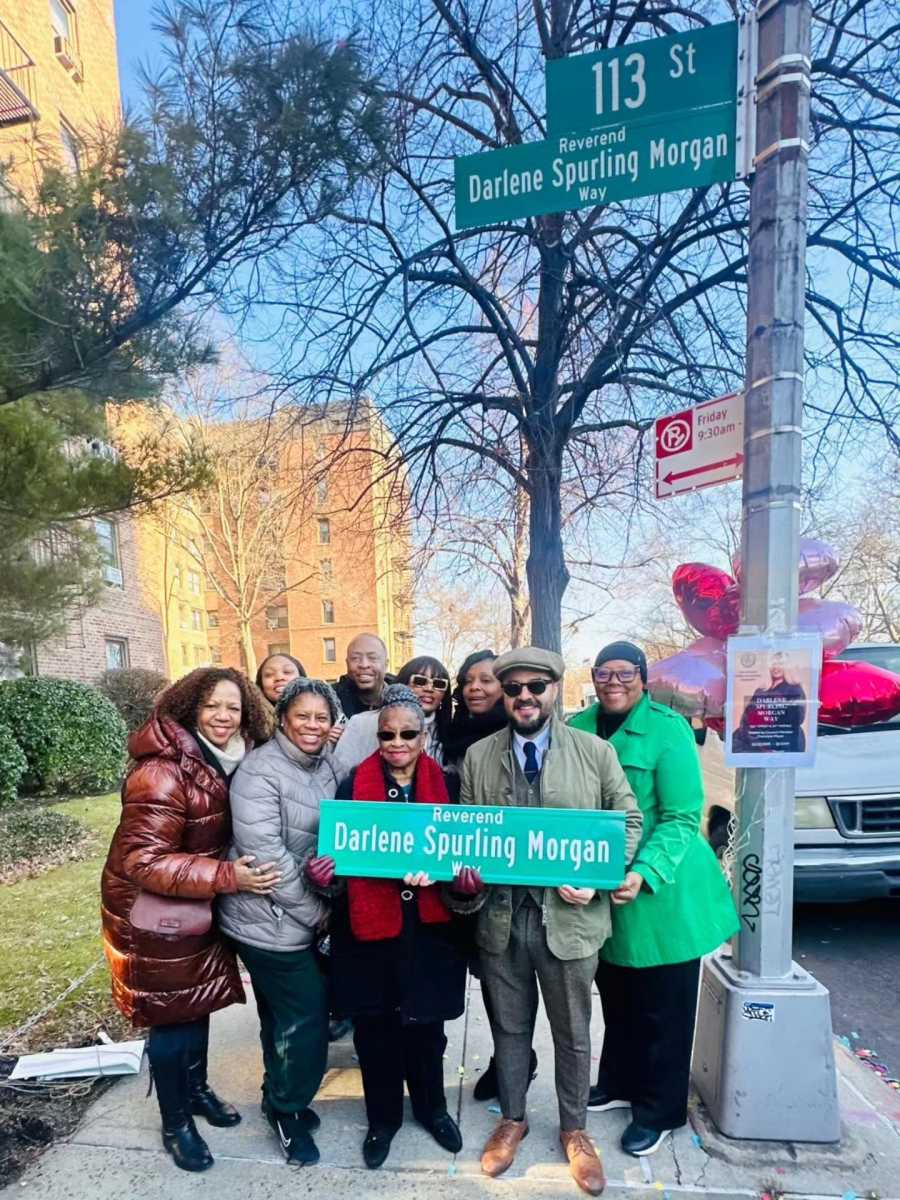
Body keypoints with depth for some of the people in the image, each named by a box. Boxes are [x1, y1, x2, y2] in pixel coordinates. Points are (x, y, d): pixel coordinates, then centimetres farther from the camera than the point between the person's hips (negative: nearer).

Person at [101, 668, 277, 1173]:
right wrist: (228, 877, -34)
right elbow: (144, 862, -30)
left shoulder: (227, 762, -3)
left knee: (200, 1000, 22)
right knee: (172, 1016, 8)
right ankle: (175, 1123, 31)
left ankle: (197, 1088, 45)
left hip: (199, 906, 7)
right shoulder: (163, 772, -29)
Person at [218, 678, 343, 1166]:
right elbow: (266, 853, -25)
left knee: (283, 1013, 22)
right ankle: (286, 1108, 27)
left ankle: (279, 1098, 43)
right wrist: (314, 911, -17)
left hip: (304, 917, 7)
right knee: (307, 1014, 2)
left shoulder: (328, 767, 3)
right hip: (270, 919, -7)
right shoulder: (259, 771, -21)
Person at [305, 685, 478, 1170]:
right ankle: (383, 1117, 38)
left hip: (428, 926, 1)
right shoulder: (354, 784, -4)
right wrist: (324, 871, -23)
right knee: (374, 1026, 14)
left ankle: (431, 1107, 42)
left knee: (425, 1021, 16)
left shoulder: (443, 784, -1)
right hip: (369, 925, 0)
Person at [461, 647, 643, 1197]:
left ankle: (575, 1130, 41)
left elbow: (629, 821, -1)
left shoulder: (595, 752, -5)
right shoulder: (478, 756, 0)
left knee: (573, 1032, 17)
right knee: (510, 1027, 20)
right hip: (501, 915, 2)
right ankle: (512, 1119, 44)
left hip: (569, 915, -1)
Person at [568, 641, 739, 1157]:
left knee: (663, 1009, 12)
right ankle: (619, 1082, 44)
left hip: (662, 893, -4)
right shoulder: (579, 727, -2)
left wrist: (644, 874, -28)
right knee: (615, 998, 22)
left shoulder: (668, 729, -16)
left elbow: (682, 818, -17)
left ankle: (660, 1110, 33)